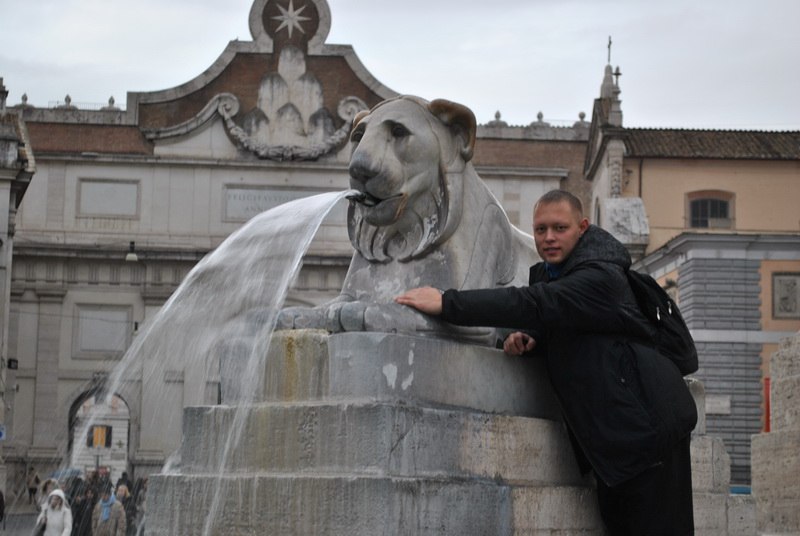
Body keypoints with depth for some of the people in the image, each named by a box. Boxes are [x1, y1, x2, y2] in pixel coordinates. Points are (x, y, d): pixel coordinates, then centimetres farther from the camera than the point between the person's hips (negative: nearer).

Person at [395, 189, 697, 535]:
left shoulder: (600, 277, -17)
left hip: (647, 428, -10)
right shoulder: (550, 273, 14)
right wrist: (524, 338, -7)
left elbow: (535, 304, -28)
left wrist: (447, 303, -28)